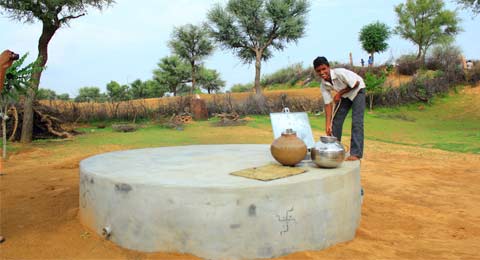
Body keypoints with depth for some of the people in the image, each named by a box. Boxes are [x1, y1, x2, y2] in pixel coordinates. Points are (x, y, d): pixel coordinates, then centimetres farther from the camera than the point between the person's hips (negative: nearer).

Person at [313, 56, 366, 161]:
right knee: (336, 121, 2)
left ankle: (356, 153, -13)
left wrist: (339, 93, -22)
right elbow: (328, 104, -16)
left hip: (357, 90, -5)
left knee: (356, 122, -14)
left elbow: (356, 84, -21)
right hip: (344, 95, 6)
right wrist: (327, 125, -21)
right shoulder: (323, 85, -17)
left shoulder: (340, 73, -34)